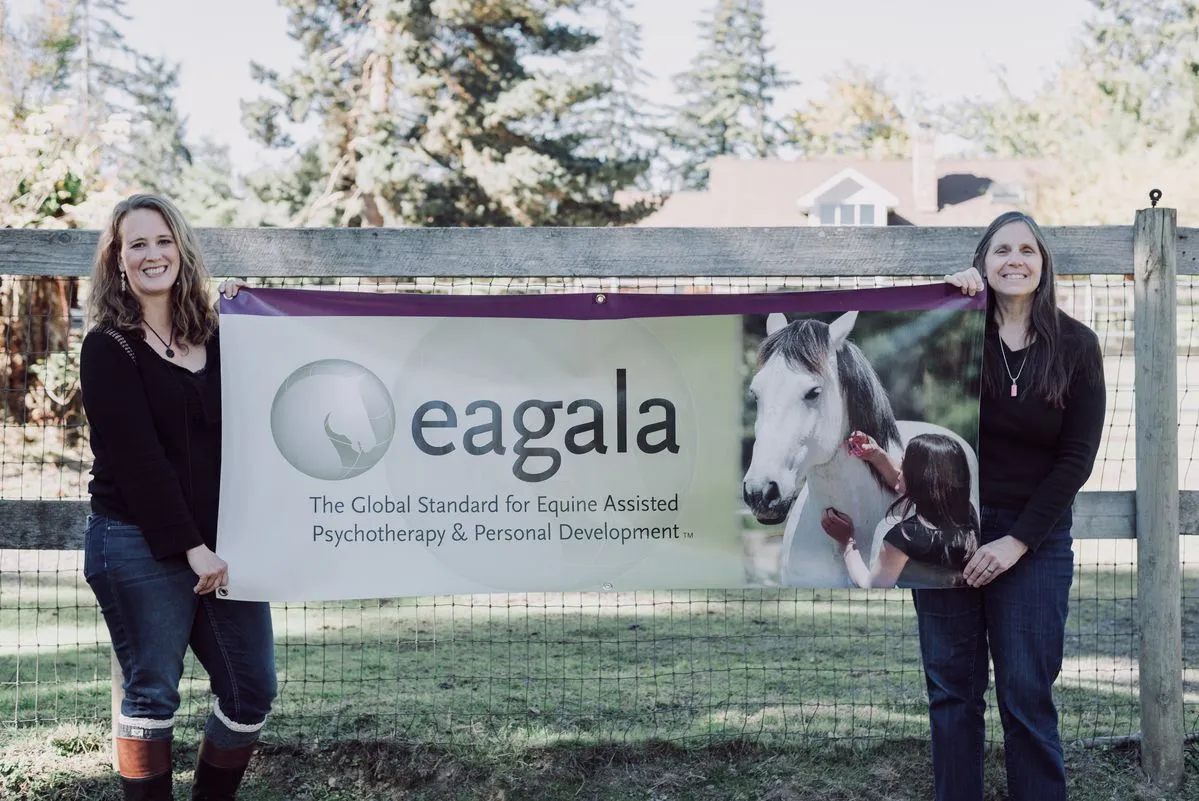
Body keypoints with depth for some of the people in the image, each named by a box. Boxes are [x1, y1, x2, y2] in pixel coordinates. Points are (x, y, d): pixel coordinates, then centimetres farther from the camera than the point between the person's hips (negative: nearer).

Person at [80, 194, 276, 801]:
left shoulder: (214, 339, 12)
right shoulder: (108, 348, -4)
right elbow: (137, 457, -11)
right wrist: (190, 547, -15)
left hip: (220, 544, 5)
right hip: (140, 546, -5)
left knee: (253, 689, 6)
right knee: (152, 691, 0)